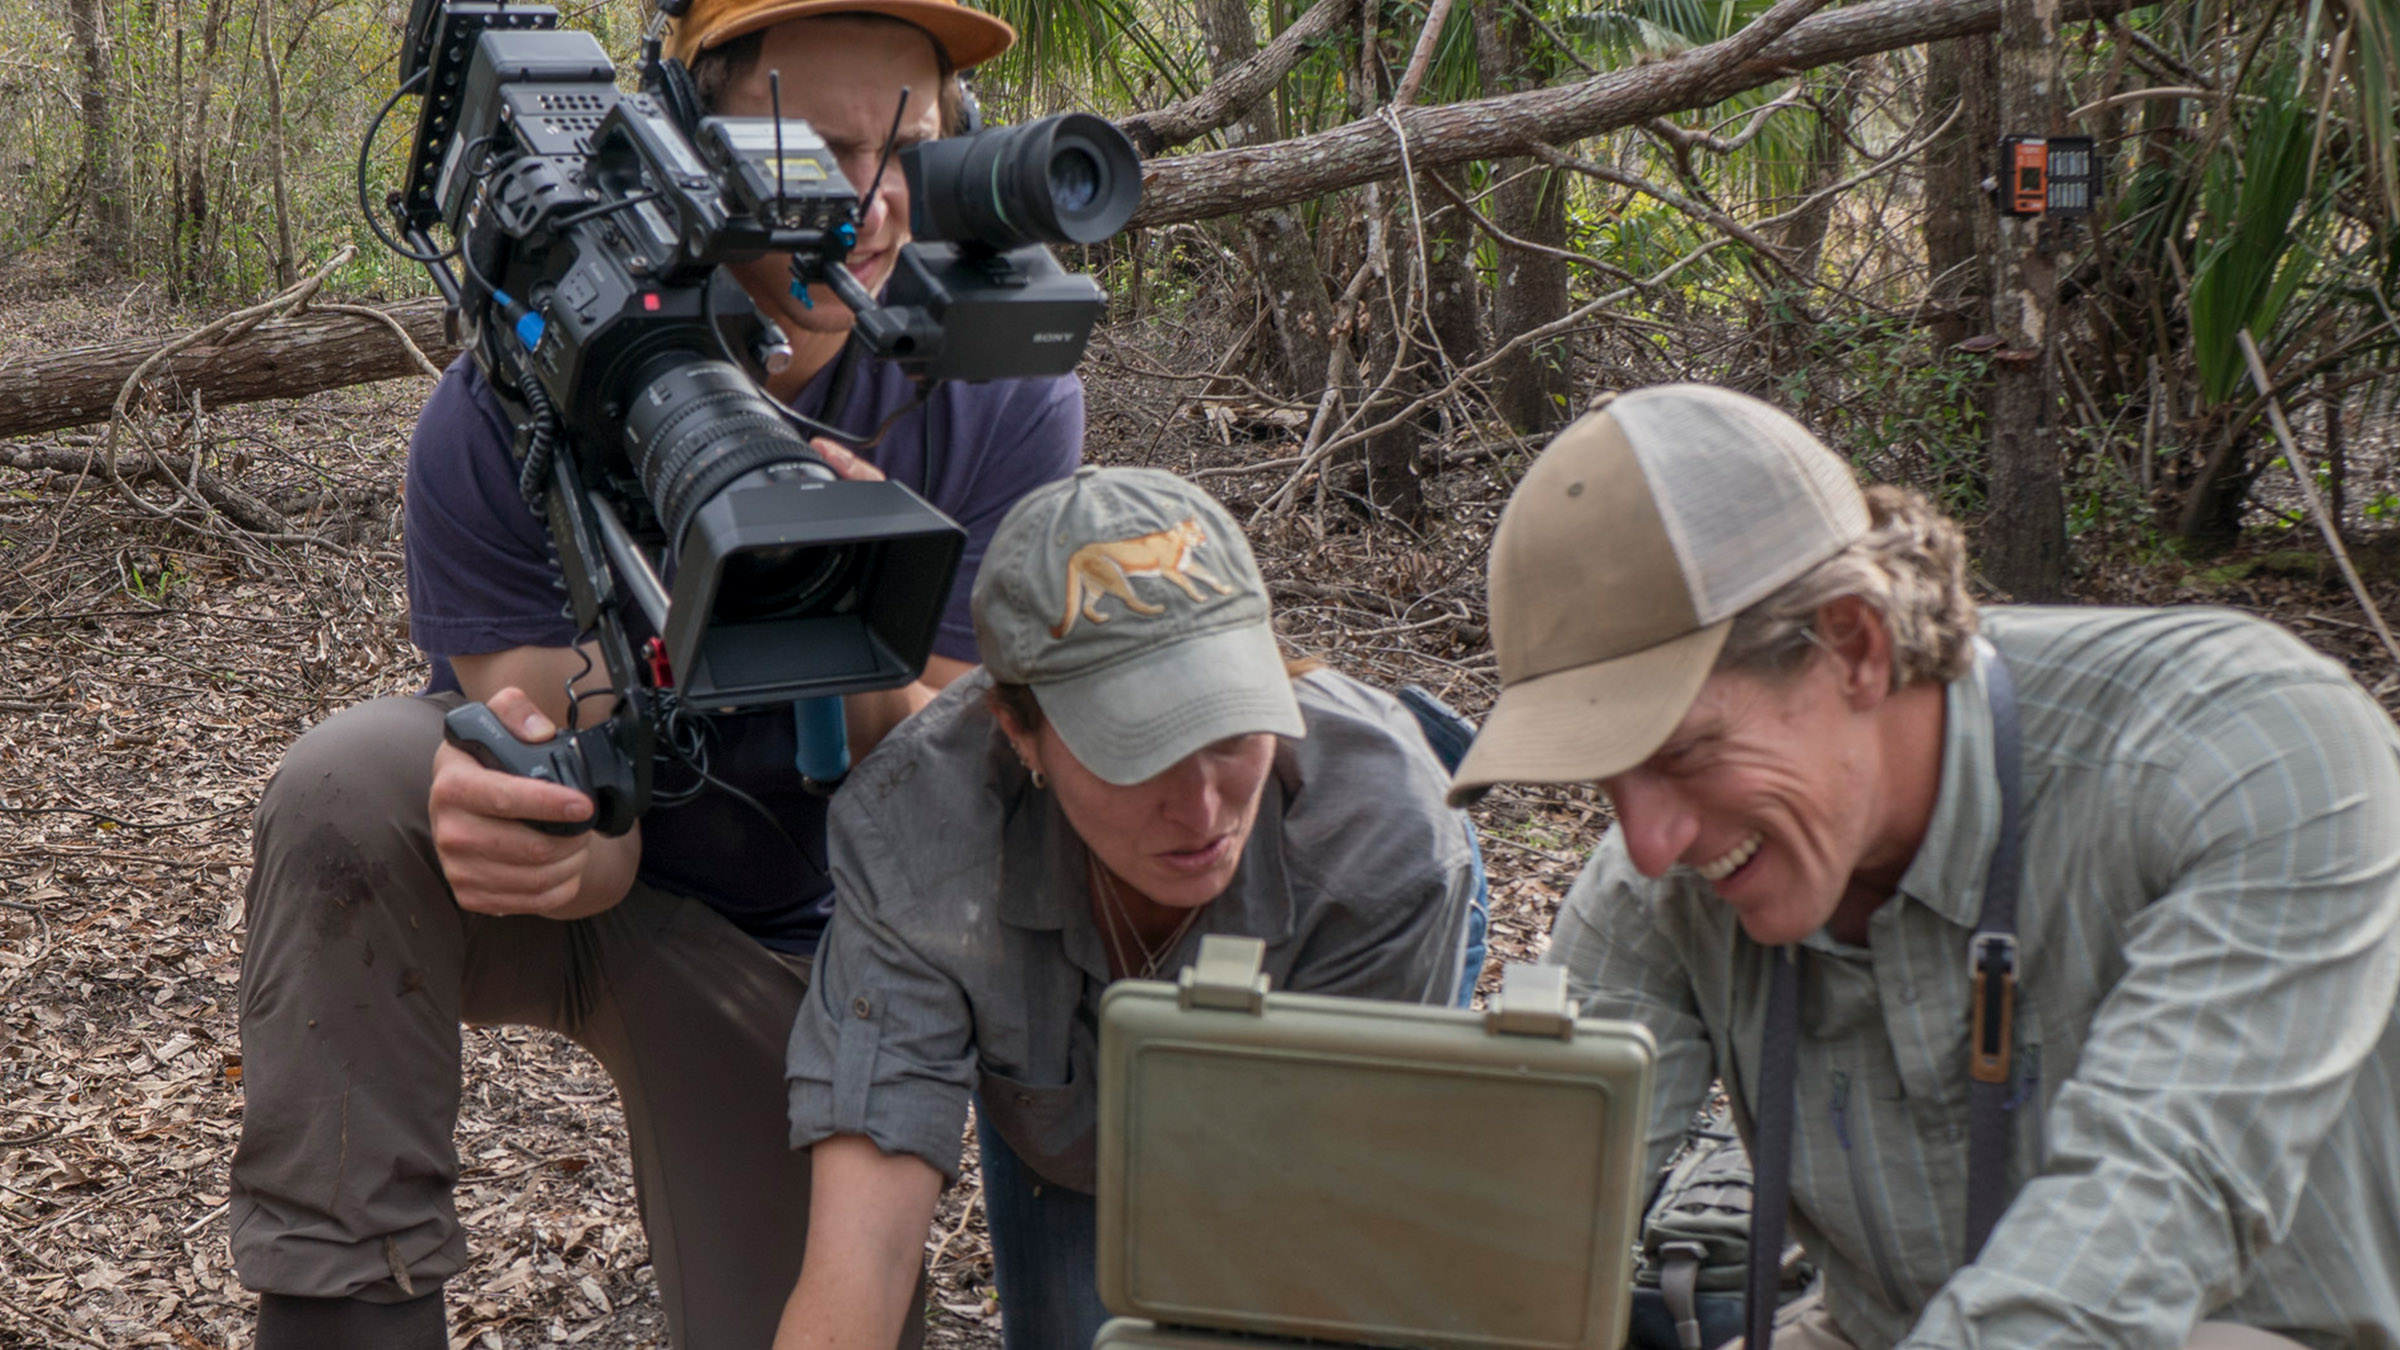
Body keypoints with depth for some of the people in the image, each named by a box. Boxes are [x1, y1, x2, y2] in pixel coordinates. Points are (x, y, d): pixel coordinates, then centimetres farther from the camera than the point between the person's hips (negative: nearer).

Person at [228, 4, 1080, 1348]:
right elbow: (591, 857, -24)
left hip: (787, 942, 2)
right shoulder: (509, 408, -25)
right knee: (351, 780, -34)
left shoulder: (1007, 399, -22)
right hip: (585, 886, -1)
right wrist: (523, 820, -50)